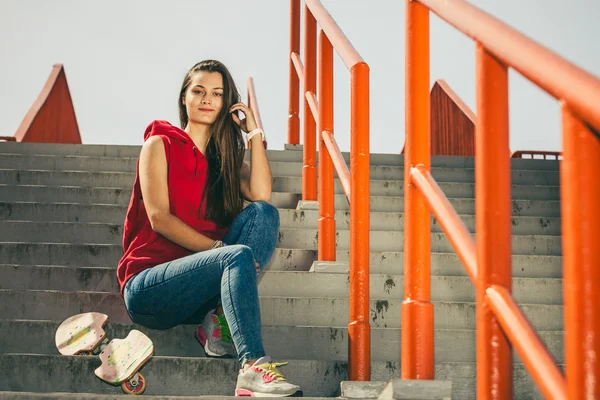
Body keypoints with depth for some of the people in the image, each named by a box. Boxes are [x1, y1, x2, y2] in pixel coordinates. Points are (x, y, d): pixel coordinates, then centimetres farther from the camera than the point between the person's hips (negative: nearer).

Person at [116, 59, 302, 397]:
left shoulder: (226, 158, 16)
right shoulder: (160, 144, 4)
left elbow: (262, 197, -6)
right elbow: (158, 217, -10)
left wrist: (255, 132, -2)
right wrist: (219, 248, -20)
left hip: (200, 288, 5)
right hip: (147, 285, -5)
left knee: (264, 215, -17)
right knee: (238, 256, -31)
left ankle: (220, 321, -27)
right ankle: (254, 367, -43)